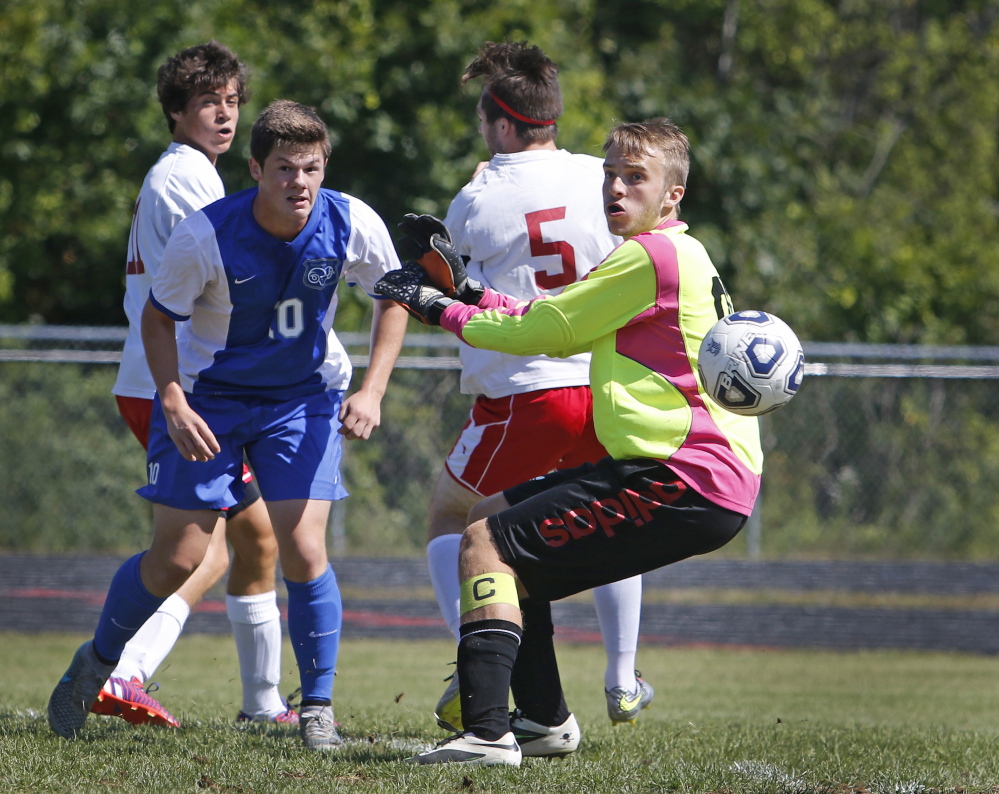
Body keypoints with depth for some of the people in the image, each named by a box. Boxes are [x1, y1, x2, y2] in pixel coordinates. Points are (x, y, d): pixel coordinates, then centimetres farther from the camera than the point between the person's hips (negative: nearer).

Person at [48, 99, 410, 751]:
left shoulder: (351, 225, -19)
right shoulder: (206, 236, -25)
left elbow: (393, 298, 0)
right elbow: (159, 317, -10)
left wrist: (372, 391, -11)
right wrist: (173, 403, -23)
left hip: (305, 396, 1)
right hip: (208, 396, -1)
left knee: (303, 548, -14)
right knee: (176, 557, -1)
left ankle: (318, 707, 1)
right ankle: (95, 663, 26)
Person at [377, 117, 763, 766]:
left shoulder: (650, 255, -13)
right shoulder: (676, 256, 20)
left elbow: (543, 330, -7)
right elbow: (553, 329, 23)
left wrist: (442, 309, 6)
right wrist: (468, 291, 17)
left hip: (693, 483, -10)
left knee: (485, 542, -13)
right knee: (493, 518, 20)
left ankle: (487, 733, -25)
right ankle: (545, 720, 21)